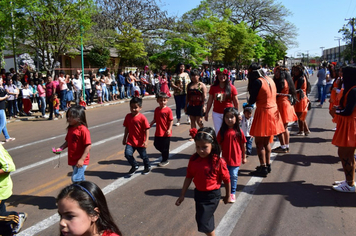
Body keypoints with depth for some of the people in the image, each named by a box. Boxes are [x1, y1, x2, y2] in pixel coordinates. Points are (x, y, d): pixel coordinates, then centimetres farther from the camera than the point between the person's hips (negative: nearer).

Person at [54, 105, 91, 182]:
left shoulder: (83, 130, -20)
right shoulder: (70, 129, 6)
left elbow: (88, 146, -23)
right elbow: (68, 142, 15)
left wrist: (82, 159, -25)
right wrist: (60, 148, -4)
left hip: (81, 161, -8)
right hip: (73, 160, 8)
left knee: (75, 179, -13)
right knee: (80, 179, 22)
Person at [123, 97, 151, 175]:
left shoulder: (142, 118, -16)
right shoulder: (128, 116, -2)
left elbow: (147, 129, -14)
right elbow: (127, 128, 9)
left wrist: (146, 140, -20)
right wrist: (124, 138, 14)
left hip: (140, 142, -3)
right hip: (130, 141, 3)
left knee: (143, 155, 13)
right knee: (128, 154, -14)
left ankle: (147, 167, 42)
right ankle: (134, 166, 13)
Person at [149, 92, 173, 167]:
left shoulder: (168, 110, -13)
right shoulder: (157, 110, 4)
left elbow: (171, 121, -11)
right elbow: (155, 119, 11)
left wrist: (169, 129, -17)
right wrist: (150, 124, -6)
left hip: (166, 133, -6)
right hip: (158, 132, 6)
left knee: (165, 147, 5)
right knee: (156, 145, 14)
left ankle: (165, 160, 22)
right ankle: (165, 154, 38)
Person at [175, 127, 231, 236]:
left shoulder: (218, 162, -24)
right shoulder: (193, 159, -11)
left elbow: (226, 180, -10)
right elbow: (189, 177, 1)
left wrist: (228, 196, 3)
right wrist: (182, 195, 5)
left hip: (212, 195, -5)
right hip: (198, 193, 6)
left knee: (203, 222, -3)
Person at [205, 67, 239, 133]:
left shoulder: (232, 88, -4)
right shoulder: (213, 87, 2)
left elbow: (236, 102, 2)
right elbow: (210, 101, 7)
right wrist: (207, 113, 7)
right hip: (216, 113, 2)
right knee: (217, 132, 6)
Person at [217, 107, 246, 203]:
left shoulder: (238, 131, -8)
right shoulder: (222, 131, -7)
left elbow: (242, 145, 2)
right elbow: (219, 145, -2)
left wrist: (244, 157, 7)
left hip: (236, 158, -1)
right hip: (225, 158, 1)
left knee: (234, 176, 4)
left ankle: (232, 193, 22)